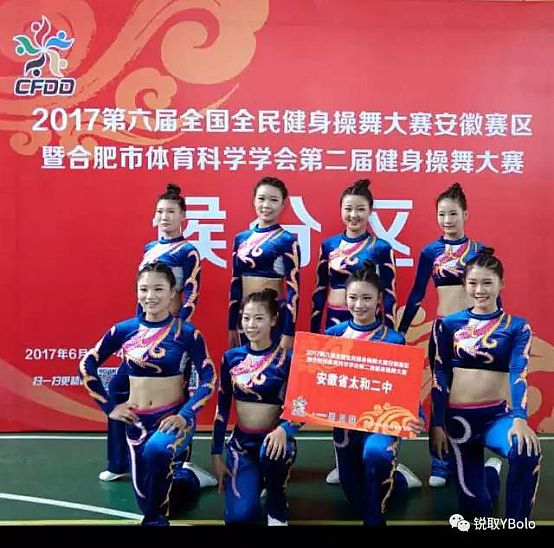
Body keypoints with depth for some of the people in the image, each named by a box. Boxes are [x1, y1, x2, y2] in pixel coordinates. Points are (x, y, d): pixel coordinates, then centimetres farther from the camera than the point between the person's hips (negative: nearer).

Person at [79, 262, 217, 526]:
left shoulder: (187, 332, -10)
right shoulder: (124, 330, -2)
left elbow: (209, 379, -11)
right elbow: (86, 366, 5)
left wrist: (185, 415, -21)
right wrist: (109, 406, 1)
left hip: (174, 417, -4)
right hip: (137, 420, 4)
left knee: (156, 450, -36)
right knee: (146, 496, 9)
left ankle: (156, 518, -8)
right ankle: (184, 480, 44)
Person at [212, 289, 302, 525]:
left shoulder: (286, 359, -10)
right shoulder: (231, 357, 0)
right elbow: (222, 407, 4)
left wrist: (283, 429, -31)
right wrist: (216, 454, 3)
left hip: (272, 439, -2)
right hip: (240, 441, 2)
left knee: (270, 452, -38)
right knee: (239, 515, -14)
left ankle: (277, 509, -5)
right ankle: (256, 480, 22)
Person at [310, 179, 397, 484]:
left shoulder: (381, 248, -4)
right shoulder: (329, 245, 6)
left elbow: (389, 295, -3)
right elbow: (320, 290, 9)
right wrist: (313, 329, 9)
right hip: (334, 322, 4)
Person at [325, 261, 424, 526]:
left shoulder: (394, 339, -12)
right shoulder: (333, 334, -2)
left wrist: (415, 418, -34)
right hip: (344, 421, 4)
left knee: (375, 453, -40)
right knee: (357, 498, 16)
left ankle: (375, 520, -14)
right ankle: (397, 478, 48)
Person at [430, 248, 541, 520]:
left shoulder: (517, 326, 0)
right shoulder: (449, 324, 2)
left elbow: (518, 373, -13)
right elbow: (439, 376, 1)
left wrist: (519, 418, -29)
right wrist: (436, 423, -4)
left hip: (497, 414, -1)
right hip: (457, 416, 1)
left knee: (527, 452, -35)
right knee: (474, 506, 4)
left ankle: (516, 521, -8)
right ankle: (490, 472, 41)